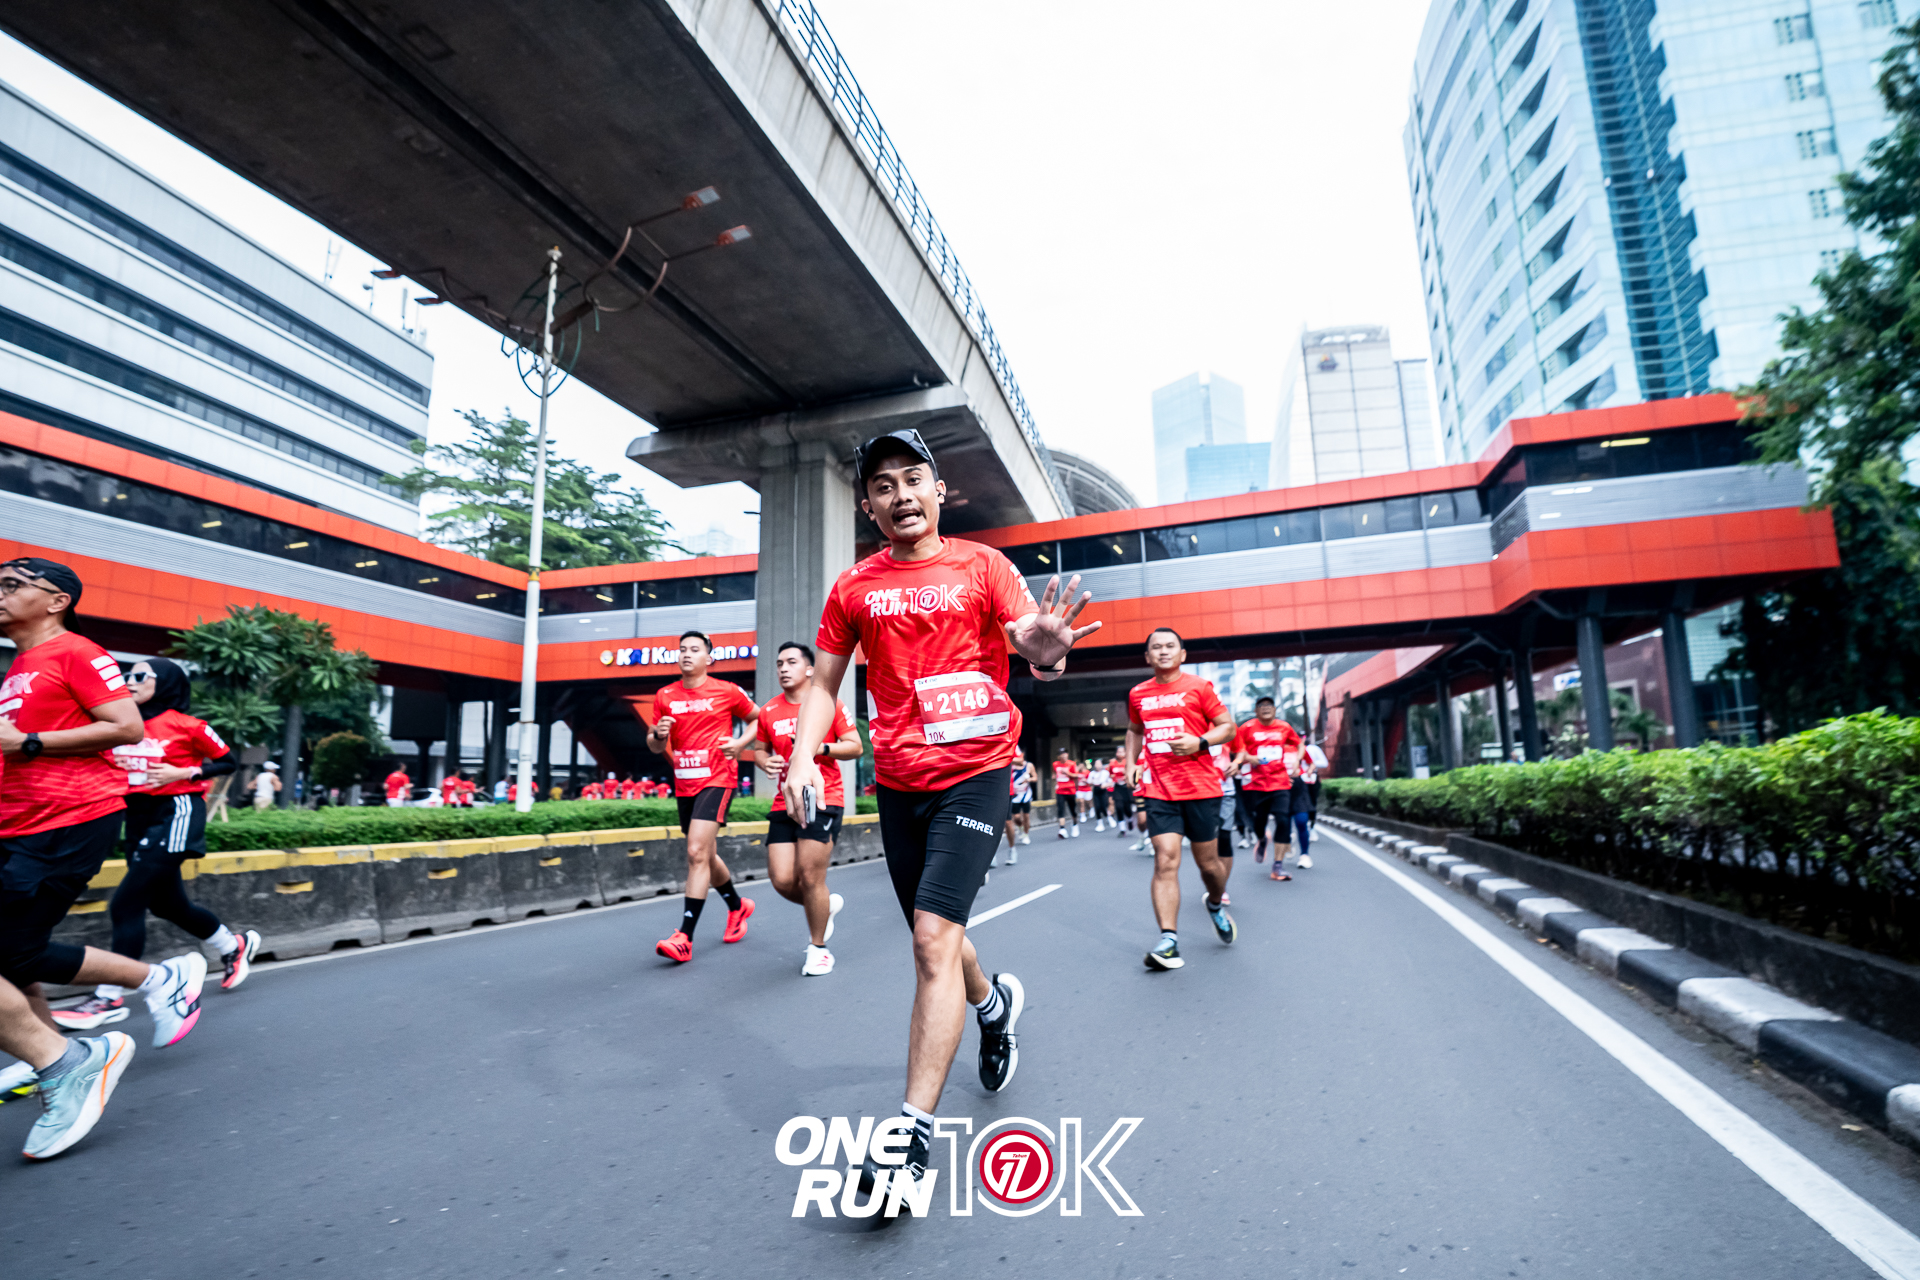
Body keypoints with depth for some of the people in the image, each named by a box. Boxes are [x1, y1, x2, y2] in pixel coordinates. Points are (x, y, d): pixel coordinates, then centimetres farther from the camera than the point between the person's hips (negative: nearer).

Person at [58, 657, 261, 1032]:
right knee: (167, 904, 16)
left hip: (175, 814, -8)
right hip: (138, 816, 8)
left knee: (126, 903, -12)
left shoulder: (186, 725, -8)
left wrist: (181, 773, -14)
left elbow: (229, 763, -2)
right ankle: (236, 945, 36)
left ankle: (109, 998, -4)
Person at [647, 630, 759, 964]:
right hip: (683, 784, 6)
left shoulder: (727, 691, -2)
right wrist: (658, 735, -9)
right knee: (706, 856, 16)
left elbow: (757, 718, 11)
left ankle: (684, 937, -14)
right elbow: (655, 746, 14)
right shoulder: (665, 697, 8)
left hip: (717, 779, -5)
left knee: (697, 852, -17)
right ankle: (738, 906, 41)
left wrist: (740, 743, -6)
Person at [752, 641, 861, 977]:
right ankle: (827, 905, 31)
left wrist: (818, 747, -18)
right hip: (785, 802, 5)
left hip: (824, 800, -4)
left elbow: (856, 747, -3)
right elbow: (761, 749, 21)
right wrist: (765, 762, -3)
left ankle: (818, 948, 15)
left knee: (810, 876, -8)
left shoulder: (829, 704, -4)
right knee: (782, 880, -2)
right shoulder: (768, 712, 8)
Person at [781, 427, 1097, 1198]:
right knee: (934, 938, 17)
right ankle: (995, 1004, 49)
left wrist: (1047, 648, -35)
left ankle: (913, 1134, -4)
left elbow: (1032, 639, -11)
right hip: (897, 782, 4)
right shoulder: (853, 588, 6)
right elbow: (824, 682, 10)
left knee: (934, 938, -15)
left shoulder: (980, 566, -1)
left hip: (975, 773, -4)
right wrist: (803, 758, -6)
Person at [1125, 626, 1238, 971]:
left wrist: (1199, 742, -16)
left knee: (1208, 861, 10)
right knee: (1165, 861, -11)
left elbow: (1228, 726, 1)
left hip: (1201, 787, -1)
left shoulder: (1199, 687, -1)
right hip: (1159, 789, 1)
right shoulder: (1138, 694, 9)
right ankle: (1168, 941, -10)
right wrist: (1131, 763, 12)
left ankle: (1216, 904, 43)